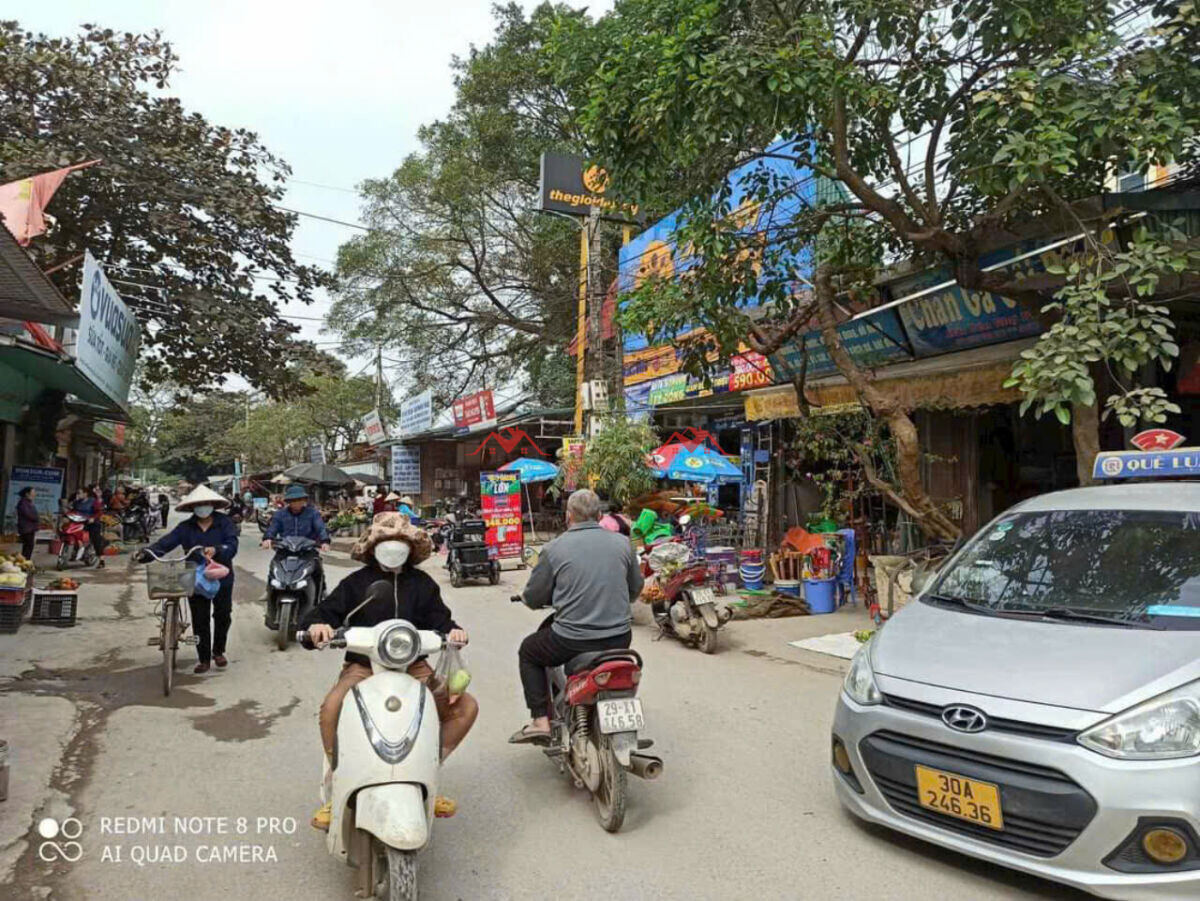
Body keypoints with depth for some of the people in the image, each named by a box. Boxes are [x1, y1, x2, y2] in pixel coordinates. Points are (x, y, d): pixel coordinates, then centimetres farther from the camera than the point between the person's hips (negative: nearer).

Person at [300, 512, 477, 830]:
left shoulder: (422, 583, 12)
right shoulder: (356, 582, 6)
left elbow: (440, 620, 7)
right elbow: (324, 611, 0)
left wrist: (453, 631, -16)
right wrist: (316, 625, -24)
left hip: (414, 667, 3)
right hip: (363, 667, -2)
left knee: (466, 707, -13)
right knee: (330, 709, -32)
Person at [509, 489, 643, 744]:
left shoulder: (554, 548, -6)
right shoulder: (622, 543, 3)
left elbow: (533, 598, 0)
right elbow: (635, 589, 13)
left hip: (572, 642, -3)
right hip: (619, 639, 3)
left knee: (528, 652, 24)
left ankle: (540, 720, 14)